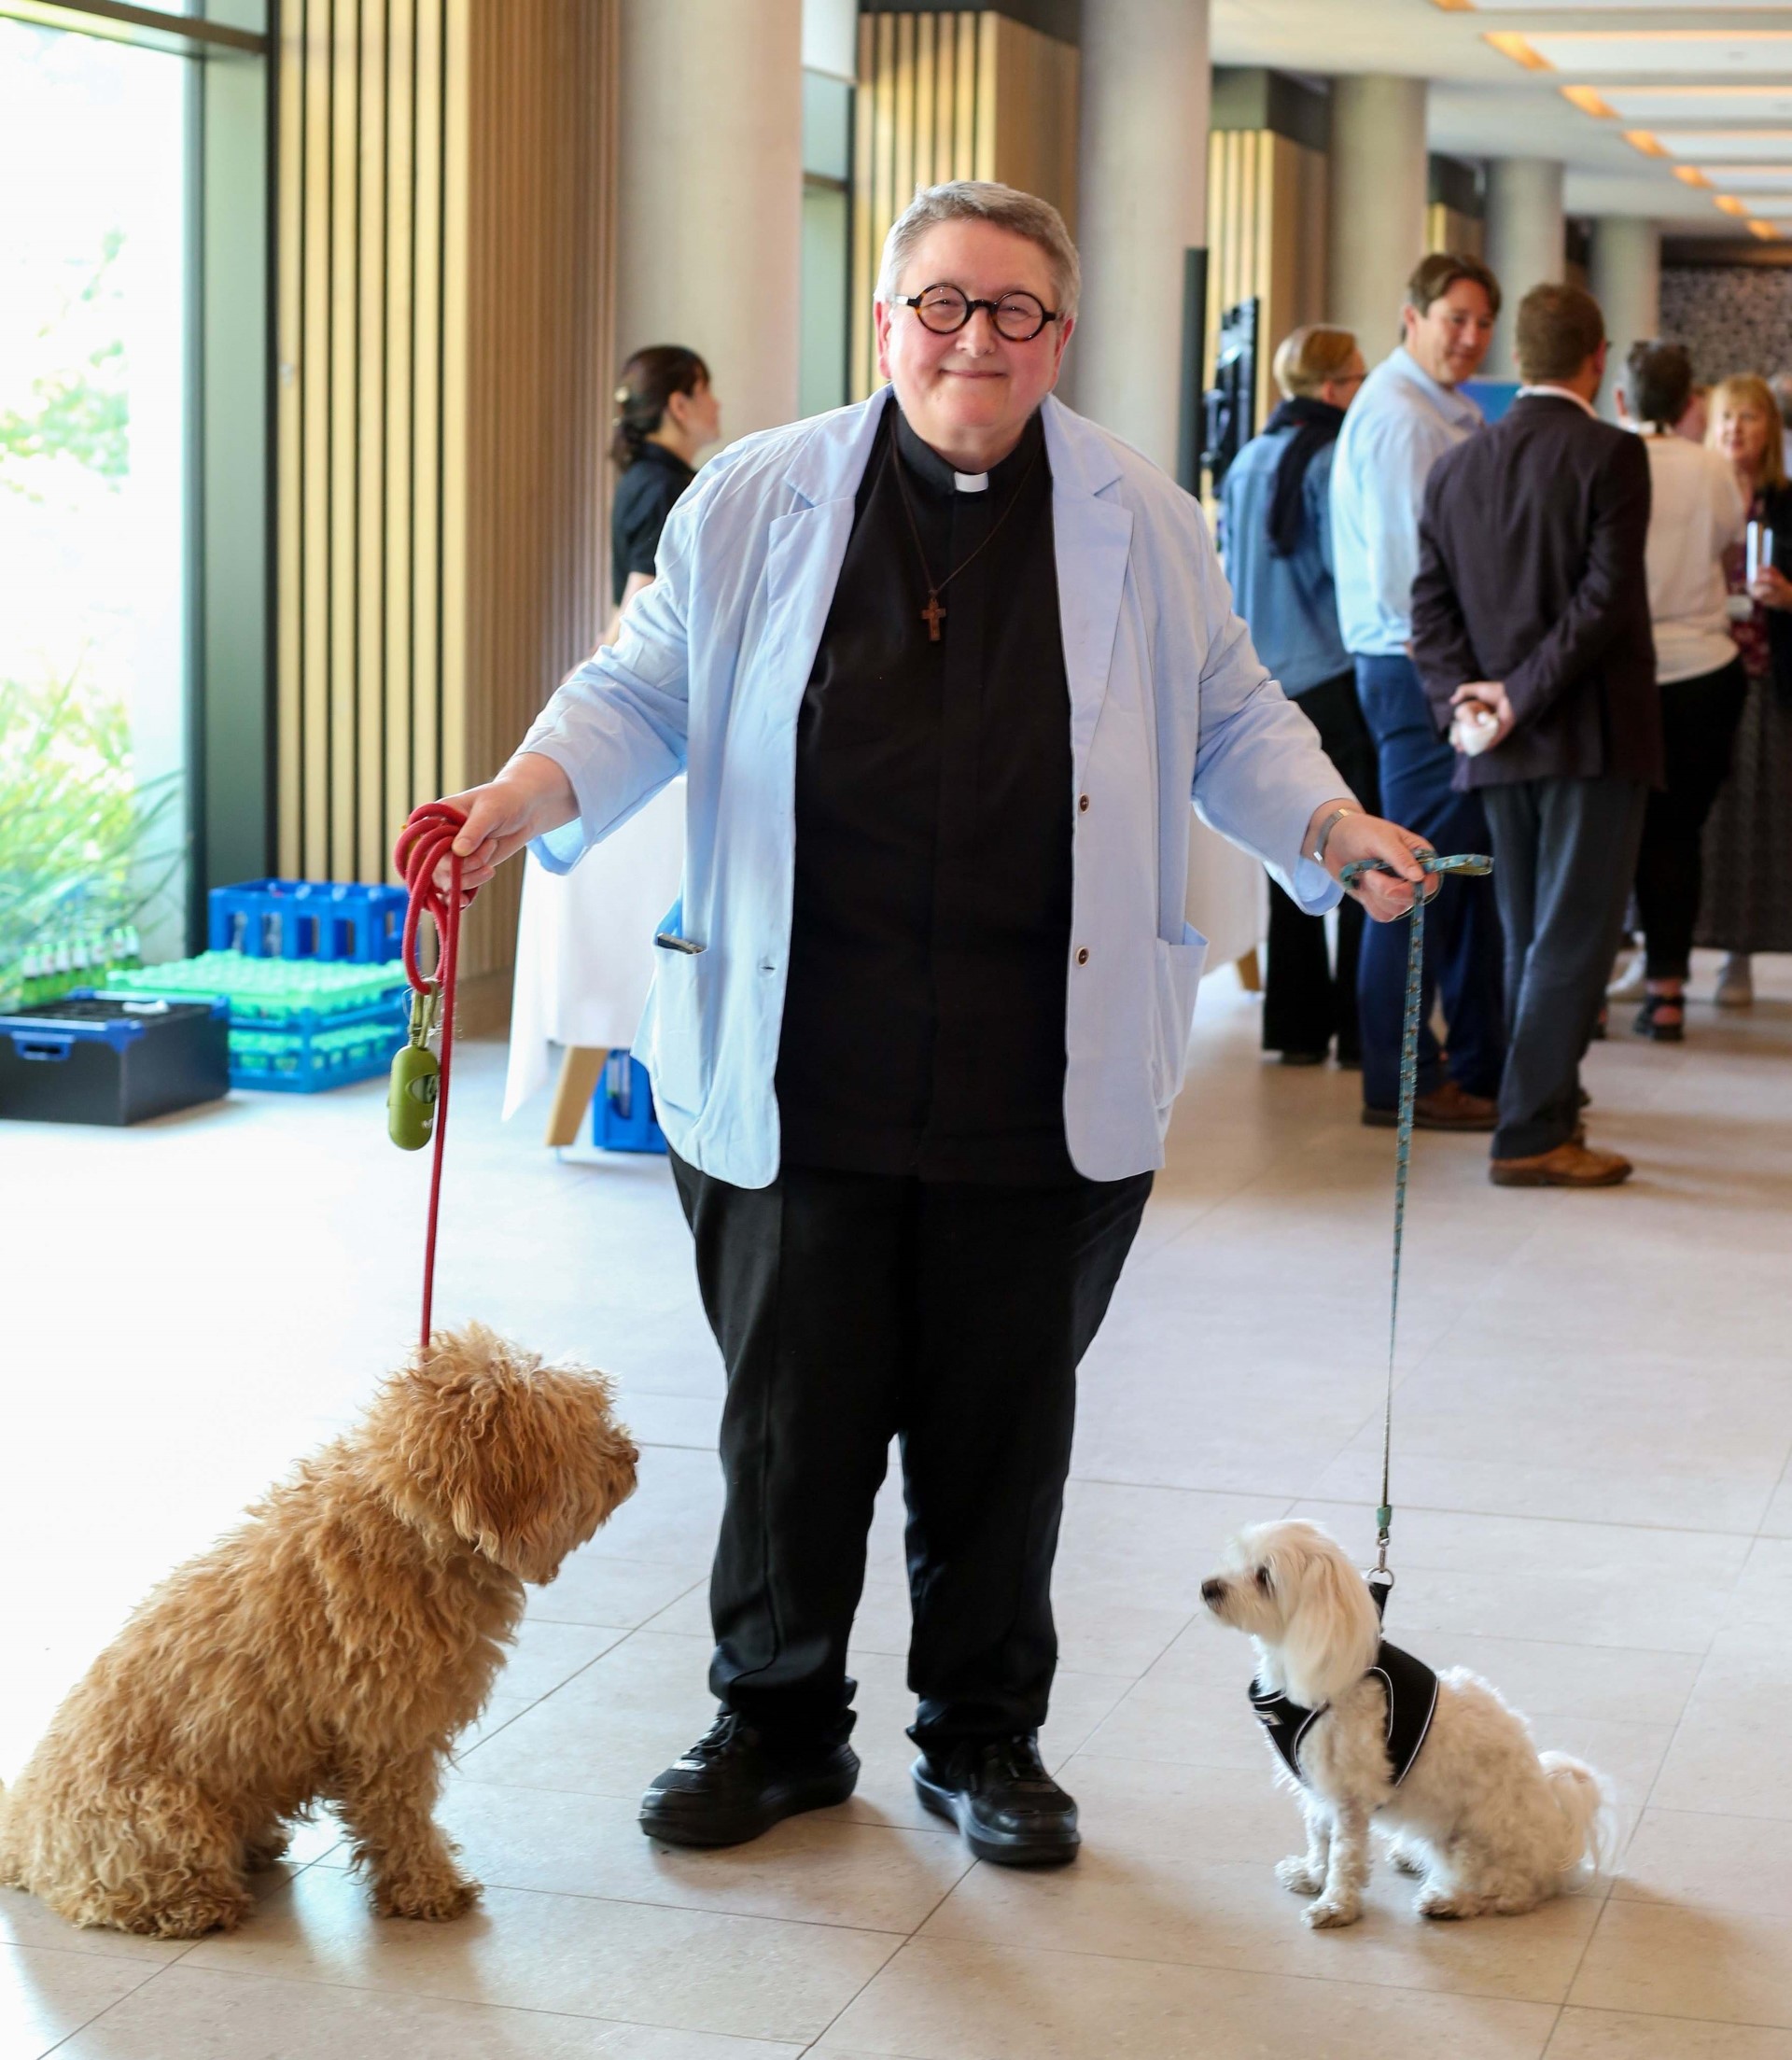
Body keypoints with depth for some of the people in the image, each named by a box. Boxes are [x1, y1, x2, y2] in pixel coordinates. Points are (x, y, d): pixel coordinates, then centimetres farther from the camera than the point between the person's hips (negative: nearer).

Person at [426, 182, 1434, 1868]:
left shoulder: (1139, 524, 6)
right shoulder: (753, 503, 3)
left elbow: (1229, 718, 13)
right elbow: (642, 693, 7)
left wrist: (1332, 827, -3)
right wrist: (524, 798, -9)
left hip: (1042, 1091, 1)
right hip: (796, 1078, 0)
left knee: (1005, 1420, 9)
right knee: (791, 1410, 5)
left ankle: (985, 1733, 26)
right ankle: (777, 1721, 24)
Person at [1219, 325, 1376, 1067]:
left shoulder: (1246, 463, 10)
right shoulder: (1331, 461, -11)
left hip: (1268, 687, 7)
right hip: (1335, 678, -7)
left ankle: (1297, 1026, 11)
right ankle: (1360, 1026, 0)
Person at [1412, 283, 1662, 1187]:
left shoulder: (1455, 467, 8)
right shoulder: (1610, 456, -10)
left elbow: (1430, 604, 4)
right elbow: (1607, 595, -18)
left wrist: (1461, 698, -4)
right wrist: (1522, 696, -15)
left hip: (1501, 746, 6)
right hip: (1593, 737, -6)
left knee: (1528, 938, 15)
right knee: (1573, 937, -4)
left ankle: (1540, 1111, 21)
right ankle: (1533, 1133, -6)